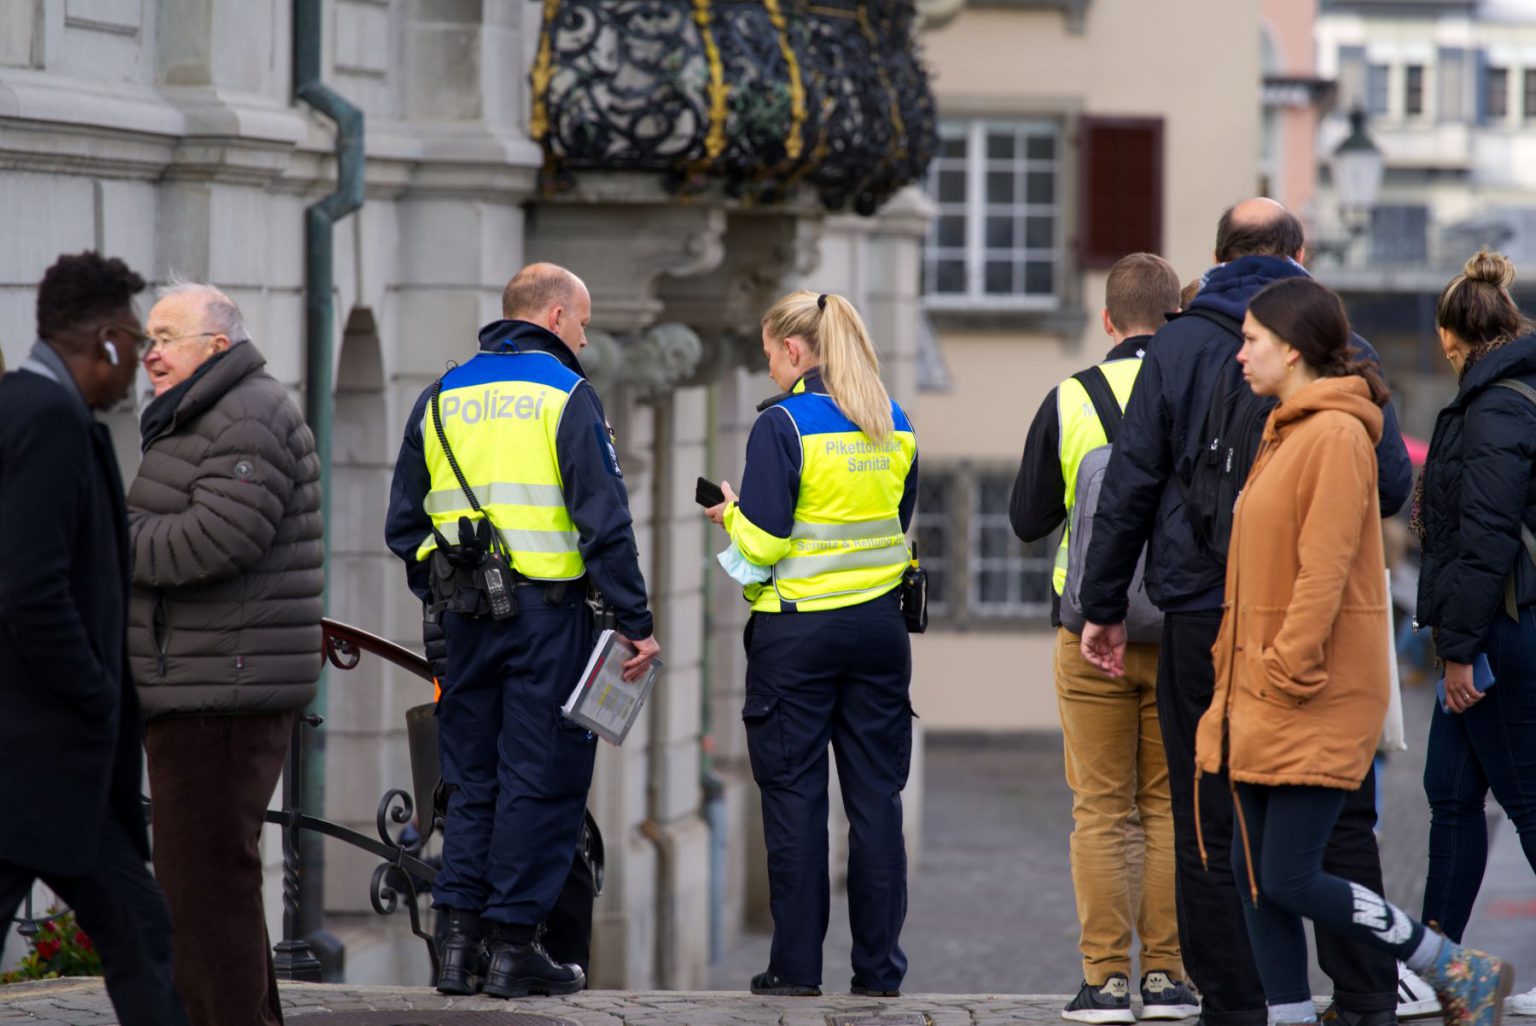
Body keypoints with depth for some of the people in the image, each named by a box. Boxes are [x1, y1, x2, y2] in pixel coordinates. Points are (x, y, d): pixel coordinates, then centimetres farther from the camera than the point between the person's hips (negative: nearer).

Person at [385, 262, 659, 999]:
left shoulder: (442, 398, 13)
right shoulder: (565, 395, -6)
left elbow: (404, 523, 16)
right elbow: (604, 520, -12)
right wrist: (636, 624, -9)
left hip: (465, 616, 6)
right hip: (547, 612, -6)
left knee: (471, 780, 12)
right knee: (540, 780, -1)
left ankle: (461, 940, 9)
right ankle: (513, 946, -2)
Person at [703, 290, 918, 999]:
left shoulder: (783, 423, -11)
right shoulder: (894, 425, 8)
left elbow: (762, 542, -15)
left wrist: (731, 514, 7)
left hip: (798, 630, -5)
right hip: (879, 623, 5)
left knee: (795, 794, 2)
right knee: (875, 794, 6)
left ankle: (797, 966, 2)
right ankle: (879, 967, 6)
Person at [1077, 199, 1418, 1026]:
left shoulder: (1176, 348, 0)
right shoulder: (1345, 349, 3)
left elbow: (1129, 485, -2)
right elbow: (1392, 485, 4)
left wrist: (1103, 606, 4)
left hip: (1204, 616, -1)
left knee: (1211, 826, 3)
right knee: (1340, 819, 9)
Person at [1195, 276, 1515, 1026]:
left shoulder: (1336, 435, -14)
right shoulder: (1287, 434, 16)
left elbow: (1325, 571, -19)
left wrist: (1288, 675, -20)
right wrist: (1236, 680, 16)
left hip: (1316, 702, -10)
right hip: (1266, 692, 10)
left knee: (1290, 879, -9)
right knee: (1253, 870, 7)